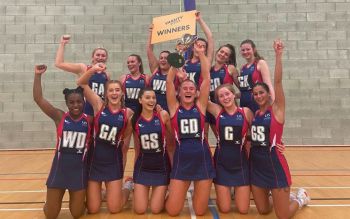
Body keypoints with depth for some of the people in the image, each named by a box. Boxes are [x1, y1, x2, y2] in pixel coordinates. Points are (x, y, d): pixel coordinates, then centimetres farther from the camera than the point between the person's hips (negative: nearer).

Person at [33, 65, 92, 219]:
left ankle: (78, 199, 44)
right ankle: (51, 202, 45)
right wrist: (37, 75, -18)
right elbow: (38, 98, -11)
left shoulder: (89, 120, -3)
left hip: (79, 170, 0)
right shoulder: (59, 117, -6)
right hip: (59, 168, 0)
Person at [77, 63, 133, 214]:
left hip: (114, 161, 0)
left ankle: (127, 187, 35)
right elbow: (81, 83, -14)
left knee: (114, 209, 6)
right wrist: (93, 69, -29)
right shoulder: (99, 105, -6)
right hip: (95, 159, 1)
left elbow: (126, 139, 5)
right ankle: (97, 191, 40)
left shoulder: (127, 113, -5)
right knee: (92, 210, 8)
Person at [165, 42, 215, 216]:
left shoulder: (200, 106, 2)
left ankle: (198, 193, 41)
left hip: (202, 159, 1)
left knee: (200, 211, 10)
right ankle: (175, 194, 35)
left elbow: (206, 78, -5)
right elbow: (169, 81, -7)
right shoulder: (174, 107, 1)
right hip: (181, 159, 0)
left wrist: (201, 54, -7)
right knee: (172, 211, 3)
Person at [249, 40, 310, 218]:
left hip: (274, 164, -5)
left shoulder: (277, 109, -8)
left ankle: (300, 197, 33)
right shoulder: (254, 114, 7)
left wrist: (278, 55, -25)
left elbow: (277, 81, -20)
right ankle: (284, 197, 41)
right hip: (256, 165, 5)